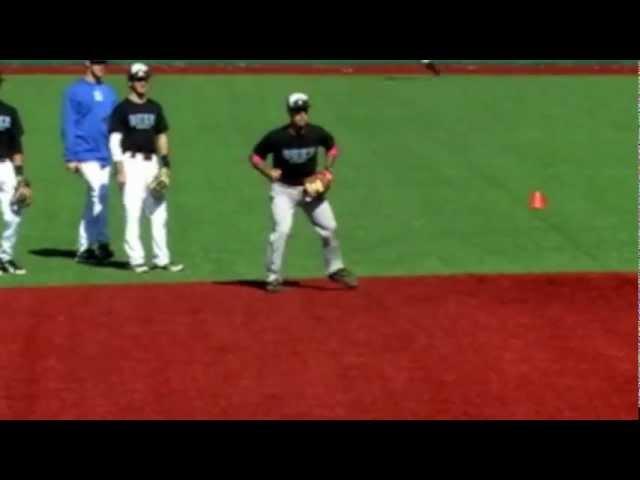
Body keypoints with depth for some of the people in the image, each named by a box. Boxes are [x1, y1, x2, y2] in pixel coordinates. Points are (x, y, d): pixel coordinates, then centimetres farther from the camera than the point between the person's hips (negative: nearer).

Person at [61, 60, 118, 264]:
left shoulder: (109, 93, 14)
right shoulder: (74, 92, -2)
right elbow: (69, 126, -5)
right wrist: (70, 157, -11)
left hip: (105, 156, 6)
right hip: (85, 155, -6)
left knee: (95, 200, 8)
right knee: (100, 192, -22)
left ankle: (84, 249, 16)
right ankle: (102, 243, -19)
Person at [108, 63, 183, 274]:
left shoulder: (155, 107, 13)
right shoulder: (122, 108, -3)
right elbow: (115, 139, -7)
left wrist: (165, 165, 8)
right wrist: (119, 168, -14)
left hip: (153, 163, 6)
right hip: (132, 163, -6)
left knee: (159, 213, 5)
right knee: (132, 213, -5)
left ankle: (162, 259, 10)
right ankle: (136, 260, 0)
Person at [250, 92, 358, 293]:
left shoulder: (317, 133, -13)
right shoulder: (276, 137, -21)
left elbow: (332, 147, 8)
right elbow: (255, 157, -9)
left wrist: (327, 170, -3)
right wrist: (269, 172, -25)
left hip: (310, 187, 4)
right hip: (284, 189, -4)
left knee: (329, 227, 6)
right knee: (282, 230, -20)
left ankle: (336, 269, 28)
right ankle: (273, 277, -7)